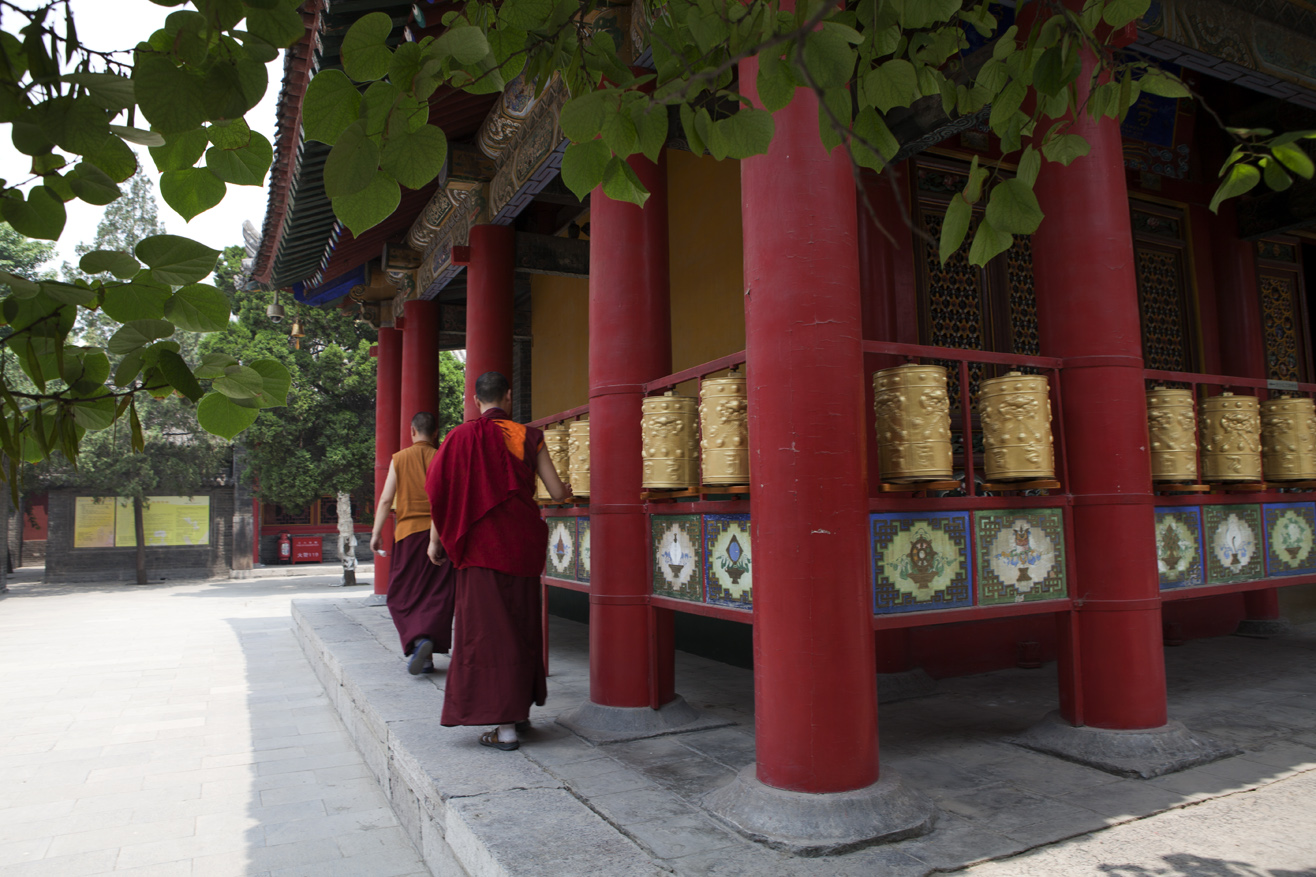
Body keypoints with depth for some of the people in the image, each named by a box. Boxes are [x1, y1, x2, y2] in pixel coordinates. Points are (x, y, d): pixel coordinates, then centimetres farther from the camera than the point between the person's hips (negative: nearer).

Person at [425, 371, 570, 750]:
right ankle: (519, 707, 28)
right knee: (521, 625, 16)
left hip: (481, 544, -2)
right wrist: (567, 490, 23)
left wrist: (435, 540, 7)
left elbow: (440, 492, -5)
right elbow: (556, 492, -1)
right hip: (522, 544, 3)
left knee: (488, 628, 0)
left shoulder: (461, 437, -3)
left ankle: (504, 727, 0)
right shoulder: (528, 436, 0)